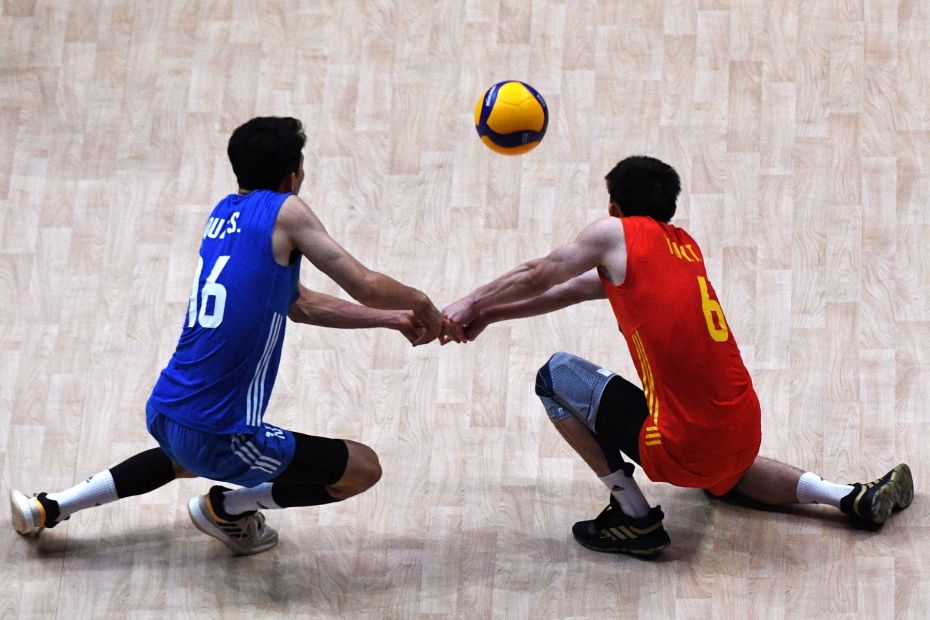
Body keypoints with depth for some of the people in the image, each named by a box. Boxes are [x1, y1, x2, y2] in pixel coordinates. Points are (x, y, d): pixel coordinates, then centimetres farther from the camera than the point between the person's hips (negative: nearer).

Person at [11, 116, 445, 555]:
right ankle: (226, 508, 10)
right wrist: (422, 306, 12)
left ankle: (49, 507, 37)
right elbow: (366, 286, -8)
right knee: (363, 469, 4)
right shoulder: (284, 212, -9)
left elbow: (299, 305, 23)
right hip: (218, 436, -8)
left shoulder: (225, 212, 14)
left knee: (189, 454, 44)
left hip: (163, 414, 8)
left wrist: (388, 318, 25)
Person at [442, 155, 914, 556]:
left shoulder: (618, 234, -3)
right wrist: (490, 316, 25)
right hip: (744, 437, 8)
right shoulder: (684, 245, 18)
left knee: (555, 376, 7)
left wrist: (472, 304, 25)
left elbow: (537, 277, 9)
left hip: (683, 449, -8)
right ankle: (854, 497, 23)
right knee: (724, 476, 43)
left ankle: (636, 519, 7)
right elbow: (574, 291, 24)